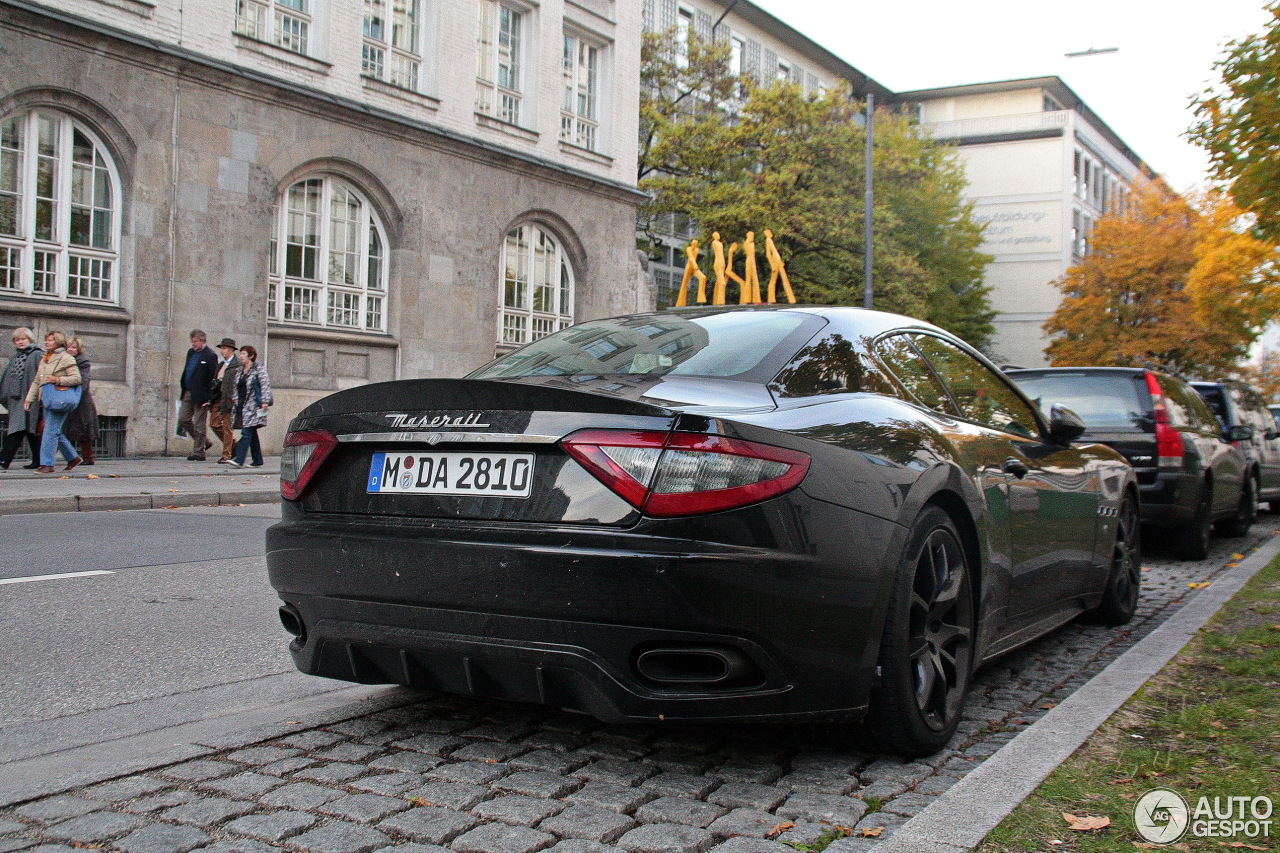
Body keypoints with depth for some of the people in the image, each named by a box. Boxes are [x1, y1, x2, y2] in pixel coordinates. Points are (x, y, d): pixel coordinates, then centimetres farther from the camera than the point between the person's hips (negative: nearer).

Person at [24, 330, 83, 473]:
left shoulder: (65, 358, -2)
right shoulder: (43, 360, 22)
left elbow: (76, 378, -9)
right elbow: (36, 381, 22)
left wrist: (58, 380, -19)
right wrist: (29, 399, 14)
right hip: (46, 400, 8)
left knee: (51, 431, -11)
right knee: (55, 432, 9)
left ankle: (48, 464, -10)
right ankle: (73, 457, 21)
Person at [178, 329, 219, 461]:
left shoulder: (210, 356, -11)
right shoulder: (191, 352, 13)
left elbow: (212, 378, -13)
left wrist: (208, 398, -17)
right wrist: (182, 386, 14)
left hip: (200, 395, -8)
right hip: (188, 393, 8)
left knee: (199, 424, -1)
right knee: (183, 420, 9)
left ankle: (198, 452, 6)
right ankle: (204, 442, 22)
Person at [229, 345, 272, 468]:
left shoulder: (259, 369, -5)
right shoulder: (240, 370, 17)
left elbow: (265, 385, -11)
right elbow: (236, 387, 26)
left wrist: (264, 401, -19)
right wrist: (236, 398, 13)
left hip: (253, 406, -7)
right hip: (242, 405, 7)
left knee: (246, 432, -14)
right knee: (251, 434, 9)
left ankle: (239, 460, -20)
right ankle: (258, 461, 14)